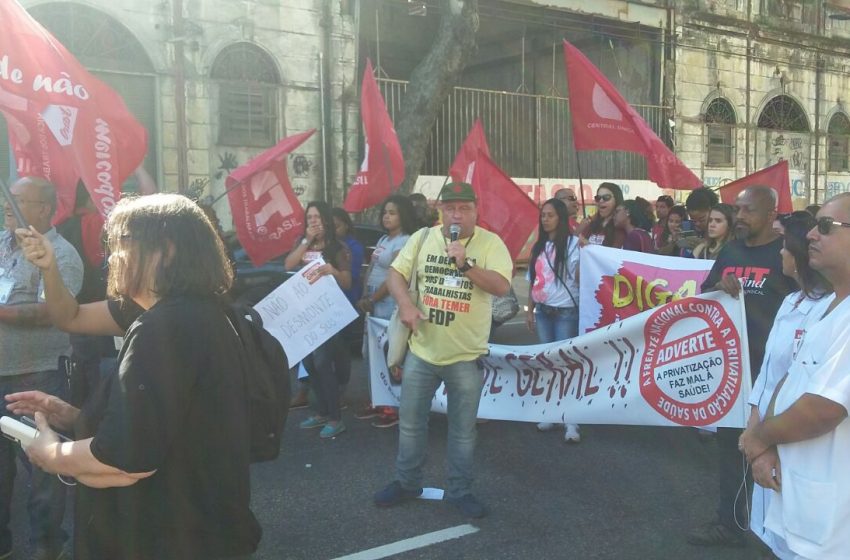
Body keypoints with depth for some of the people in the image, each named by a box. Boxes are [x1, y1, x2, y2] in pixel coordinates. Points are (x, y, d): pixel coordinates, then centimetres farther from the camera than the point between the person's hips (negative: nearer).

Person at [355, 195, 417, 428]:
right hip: (375, 306, 9)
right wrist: (365, 298, 2)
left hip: (390, 307, -9)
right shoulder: (383, 239, 16)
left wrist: (371, 299, -10)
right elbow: (371, 271, 15)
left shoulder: (404, 242, -12)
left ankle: (393, 407, 5)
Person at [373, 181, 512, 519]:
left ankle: (459, 491, 28)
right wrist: (405, 304, -15)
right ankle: (407, 483, 33)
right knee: (410, 422, 14)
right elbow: (395, 274, 3)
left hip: (466, 356, -2)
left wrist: (465, 264, -28)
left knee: (463, 429, 11)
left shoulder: (491, 243, -7)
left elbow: (501, 286, -17)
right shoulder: (423, 238, 1)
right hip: (422, 351, 3)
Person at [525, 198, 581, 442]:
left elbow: (579, 277, -14)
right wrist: (529, 310, 12)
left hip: (566, 313, -6)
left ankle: (571, 421, 1)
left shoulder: (572, 243, -7)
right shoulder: (538, 246, 10)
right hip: (542, 312, 6)